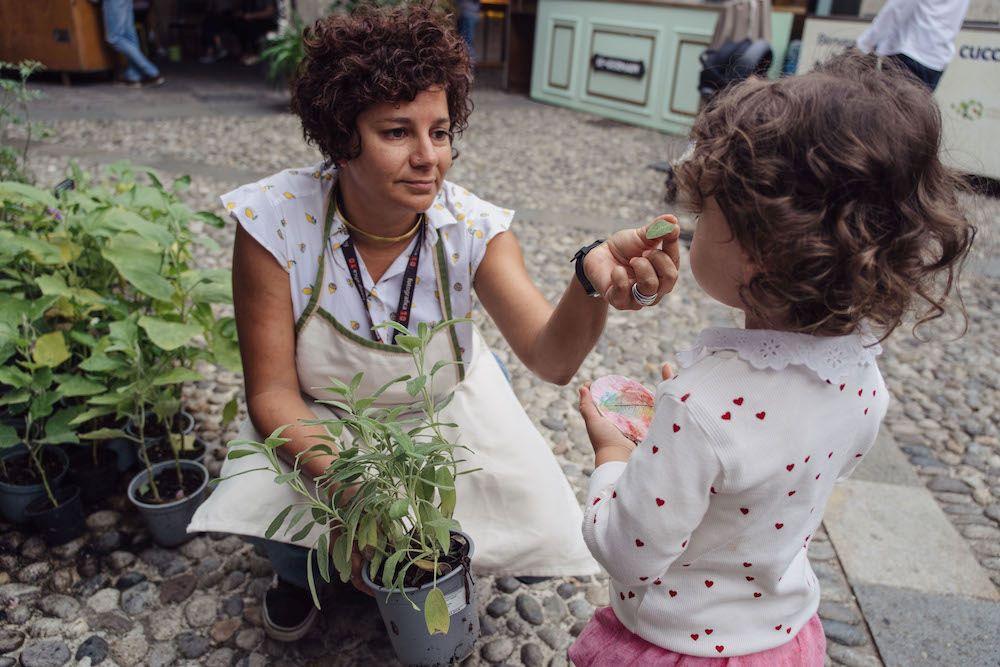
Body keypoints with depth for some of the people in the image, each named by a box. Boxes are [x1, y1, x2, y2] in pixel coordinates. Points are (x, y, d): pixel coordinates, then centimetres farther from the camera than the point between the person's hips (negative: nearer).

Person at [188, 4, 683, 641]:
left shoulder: (474, 228, -23)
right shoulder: (274, 219, -26)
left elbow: (551, 357, -35)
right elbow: (272, 391, -21)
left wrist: (594, 281, -58)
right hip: (319, 424, 0)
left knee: (542, 540, -11)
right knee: (281, 528, -25)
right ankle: (306, 572, 17)